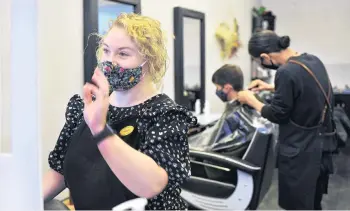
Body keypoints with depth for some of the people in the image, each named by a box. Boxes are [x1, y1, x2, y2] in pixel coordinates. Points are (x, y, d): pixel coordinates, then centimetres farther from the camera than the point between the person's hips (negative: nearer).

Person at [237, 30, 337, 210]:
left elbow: (277, 115, -16)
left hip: (300, 152, -9)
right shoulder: (313, 60, 2)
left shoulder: (287, 72, -25)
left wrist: (251, 100, -1)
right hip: (321, 145, 9)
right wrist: (271, 87, 19)